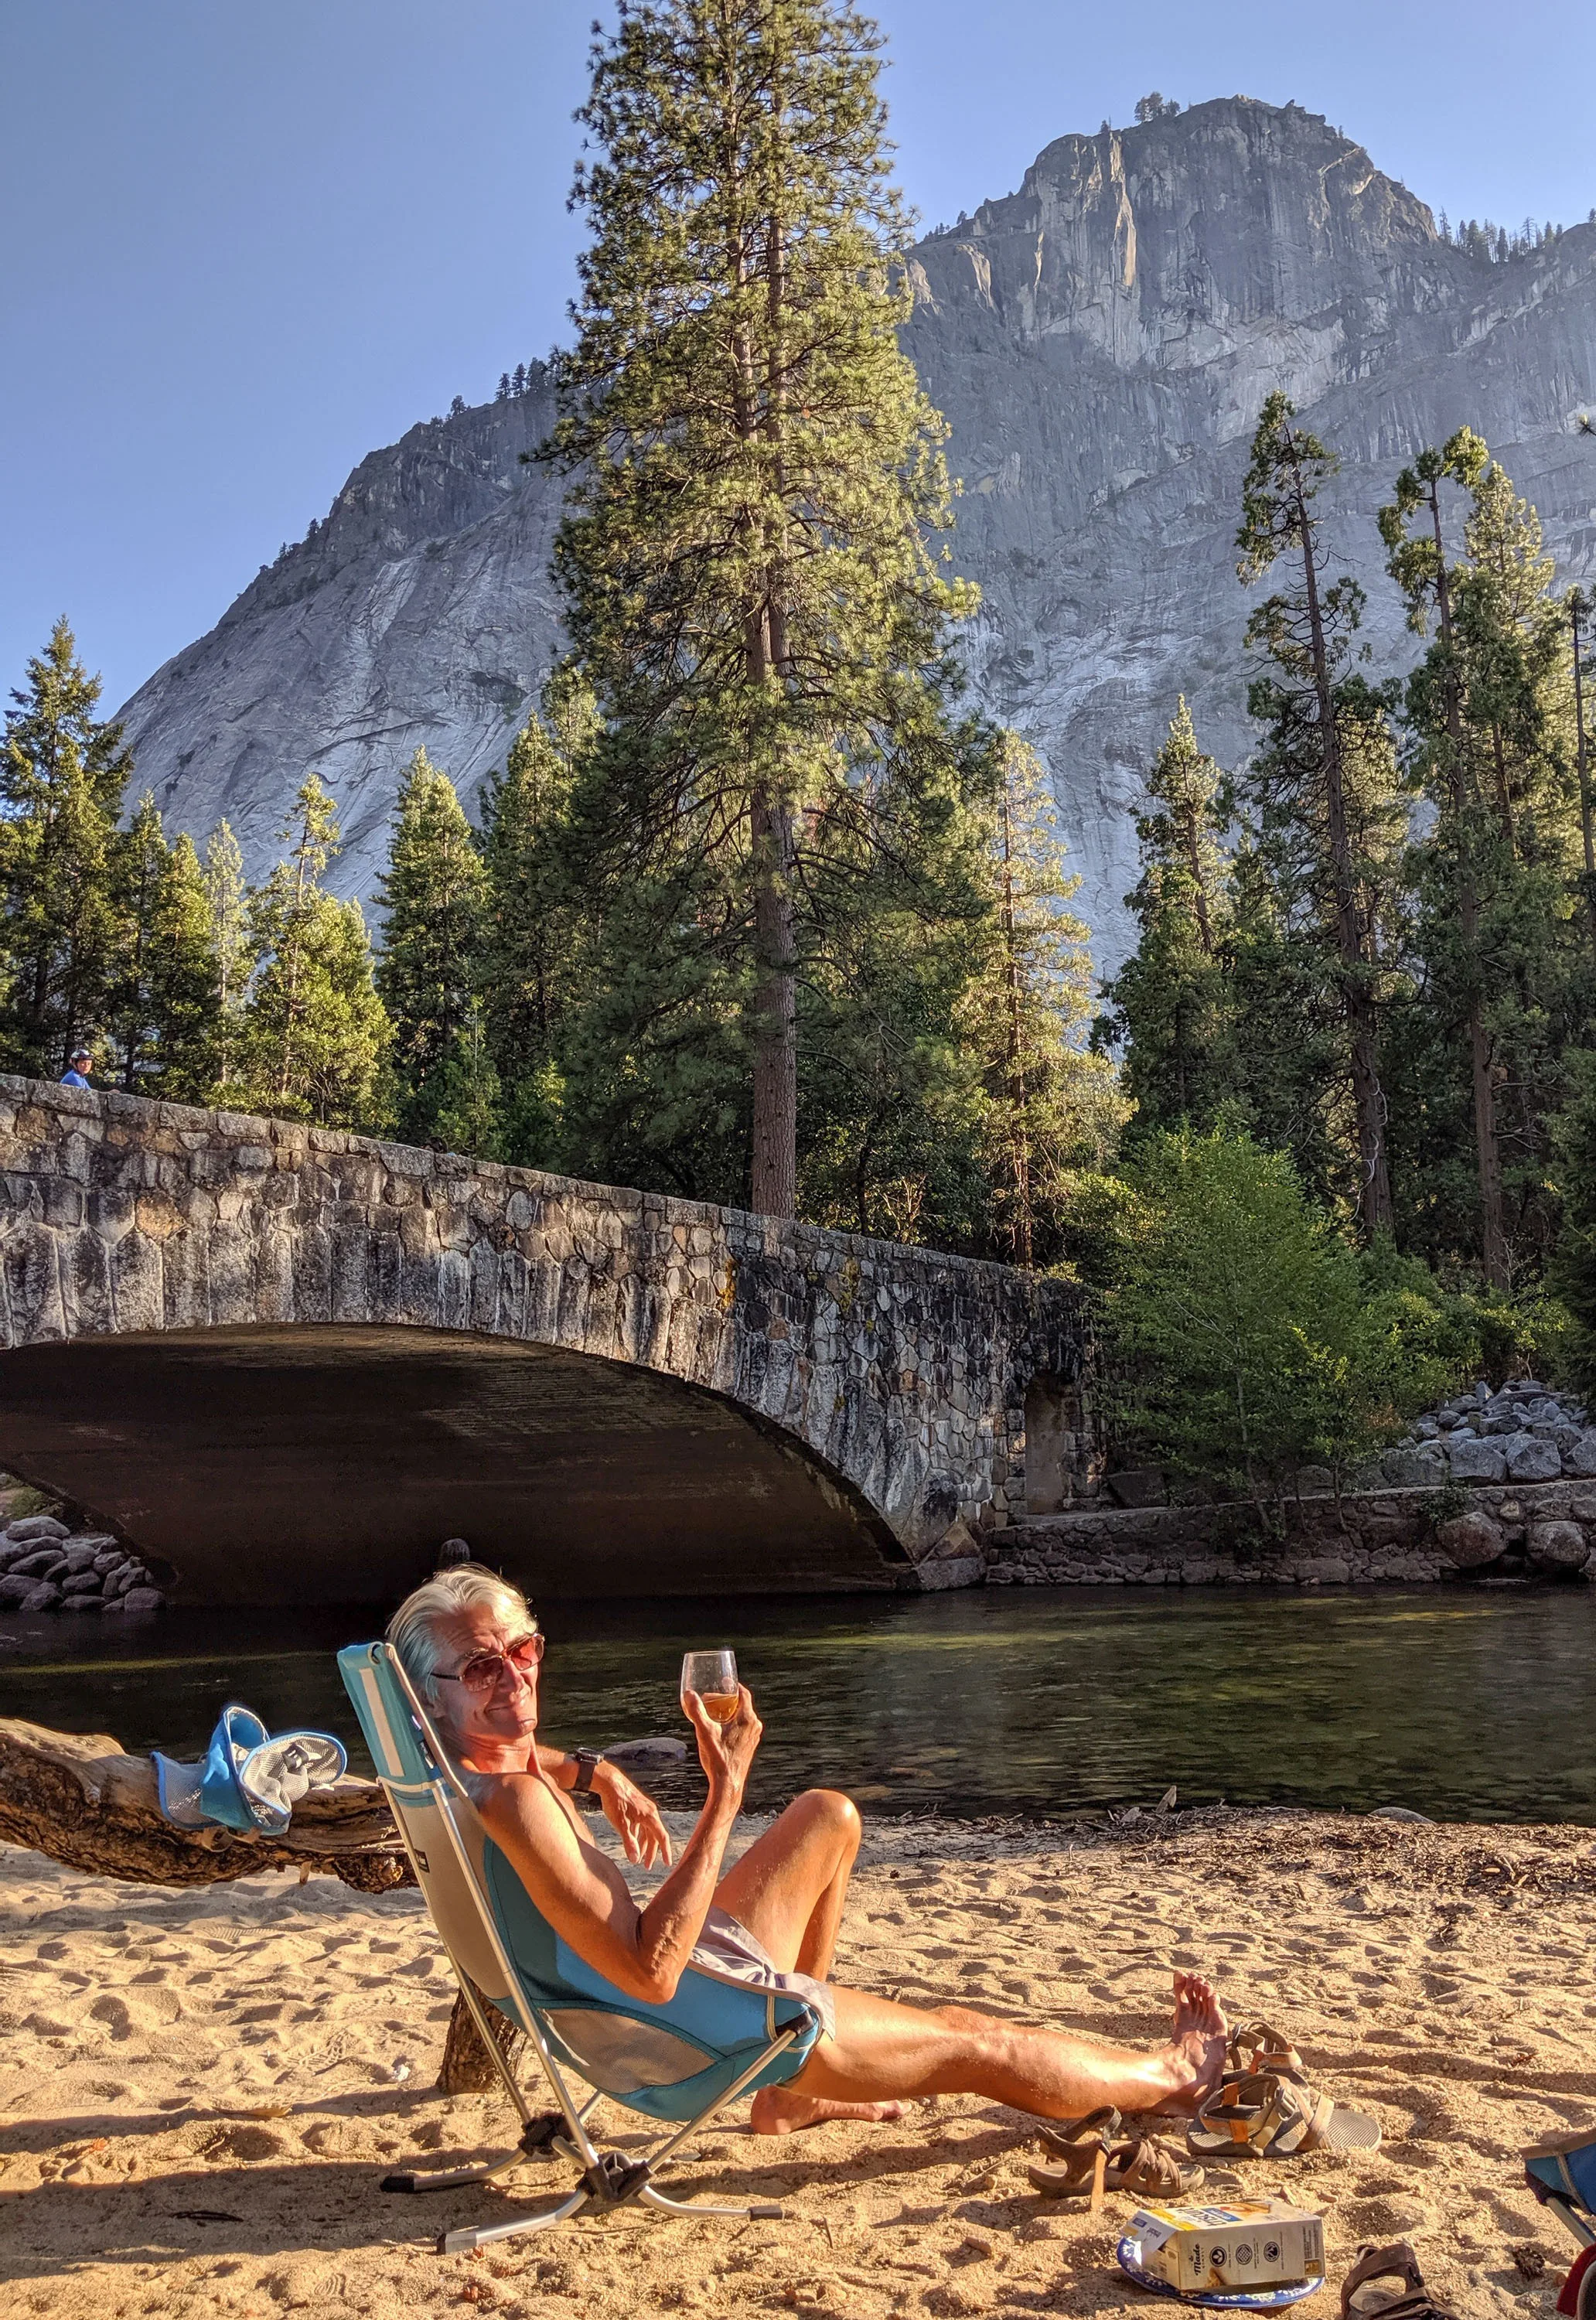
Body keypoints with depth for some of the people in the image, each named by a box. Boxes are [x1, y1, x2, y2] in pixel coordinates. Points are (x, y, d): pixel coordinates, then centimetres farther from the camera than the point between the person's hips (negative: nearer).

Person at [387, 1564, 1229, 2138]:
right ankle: (1171, 2077, 36)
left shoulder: (458, 1764, -4)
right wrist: (725, 1795, -36)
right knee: (979, 2046, 8)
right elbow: (650, 1973, -36)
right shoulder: (512, 1800, -34)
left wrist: (590, 1770, 9)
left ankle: (792, 2092, 33)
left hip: (697, 1963, 9)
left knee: (828, 1816, 28)